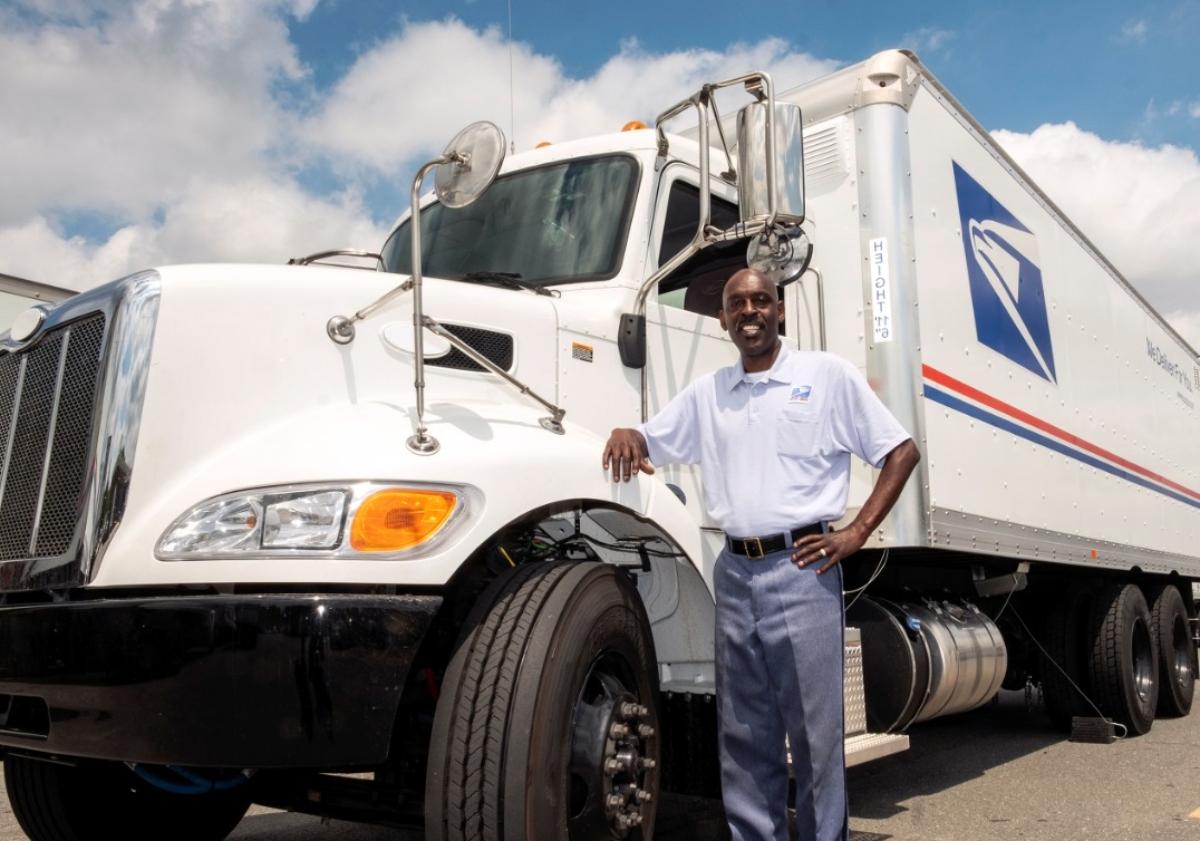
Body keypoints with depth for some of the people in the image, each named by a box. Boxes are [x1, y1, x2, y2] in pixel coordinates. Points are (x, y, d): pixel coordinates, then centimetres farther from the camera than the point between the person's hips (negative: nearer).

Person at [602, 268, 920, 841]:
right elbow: (650, 442, 20)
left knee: (815, 729, 1)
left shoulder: (827, 375, 2)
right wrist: (626, 434, -5)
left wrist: (856, 533, -6)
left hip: (801, 569, -4)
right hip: (735, 573, 4)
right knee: (744, 734, 11)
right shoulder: (707, 392, 14)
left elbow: (901, 452, 2)